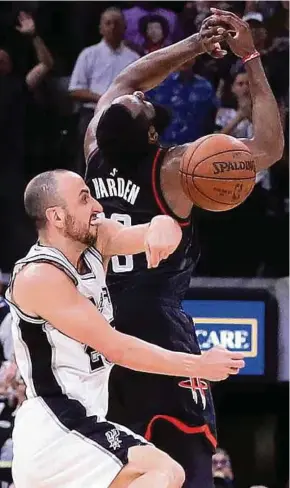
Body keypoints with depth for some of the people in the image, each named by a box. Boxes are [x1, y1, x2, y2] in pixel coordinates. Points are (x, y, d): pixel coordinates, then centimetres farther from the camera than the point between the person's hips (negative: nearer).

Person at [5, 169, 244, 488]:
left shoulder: (96, 241, 6)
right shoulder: (39, 277, -17)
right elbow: (116, 348, -19)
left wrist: (162, 225, -31)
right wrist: (199, 367, -17)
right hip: (56, 434, -10)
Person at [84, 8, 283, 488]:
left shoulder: (96, 154, 2)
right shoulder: (173, 169, -14)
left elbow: (125, 81, 20)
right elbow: (268, 148, -9)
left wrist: (193, 46, 15)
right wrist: (251, 59, -4)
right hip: (155, 326, -7)